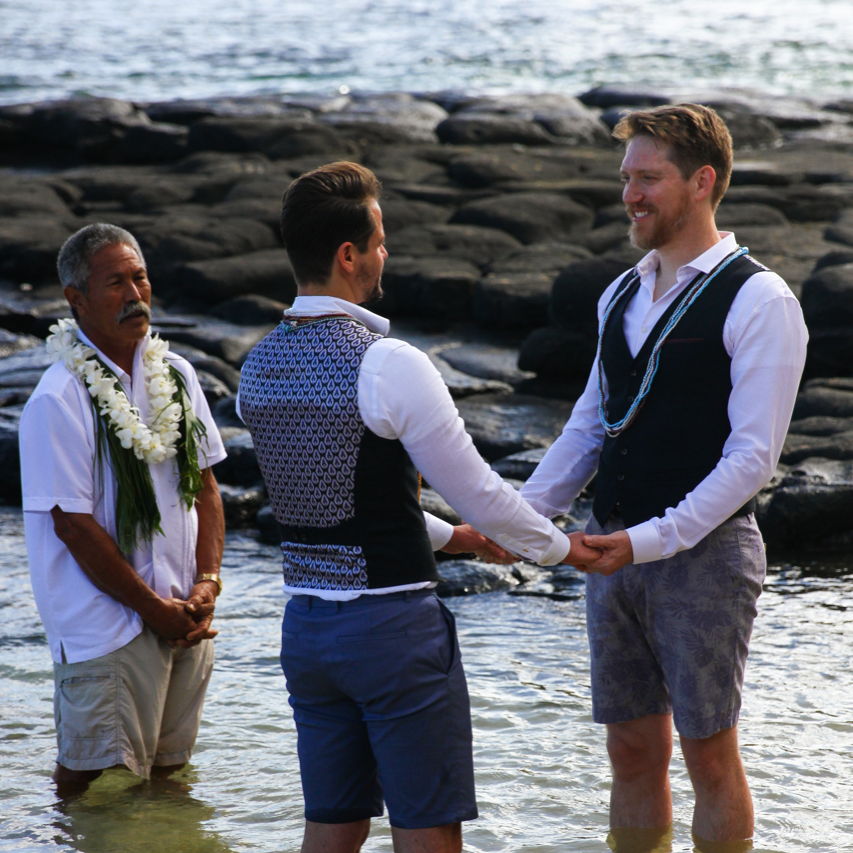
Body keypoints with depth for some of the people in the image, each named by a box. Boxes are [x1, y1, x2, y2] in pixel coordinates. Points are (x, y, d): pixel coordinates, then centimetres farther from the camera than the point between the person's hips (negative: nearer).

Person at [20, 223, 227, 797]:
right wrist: (157, 608, -11)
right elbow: (75, 526, -14)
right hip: (107, 628, -6)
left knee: (168, 772, 13)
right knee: (92, 786, -4)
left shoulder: (175, 374, 7)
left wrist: (207, 583, -2)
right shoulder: (58, 401, -14)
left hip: (187, 616, 6)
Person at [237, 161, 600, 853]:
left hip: (307, 623, 7)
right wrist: (559, 546, 7)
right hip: (392, 623, -7)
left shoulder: (258, 367, 6)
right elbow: (477, 491, -11)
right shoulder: (387, 362, -17)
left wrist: (445, 536, 27)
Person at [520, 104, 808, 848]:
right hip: (615, 549, 7)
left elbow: (753, 457, -15)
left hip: (704, 551, -7)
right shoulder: (621, 296, 14)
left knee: (709, 756, 0)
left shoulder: (758, 300, -10)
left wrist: (652, 539, -21)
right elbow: (586, 429, 17)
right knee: (632, 752, 11)